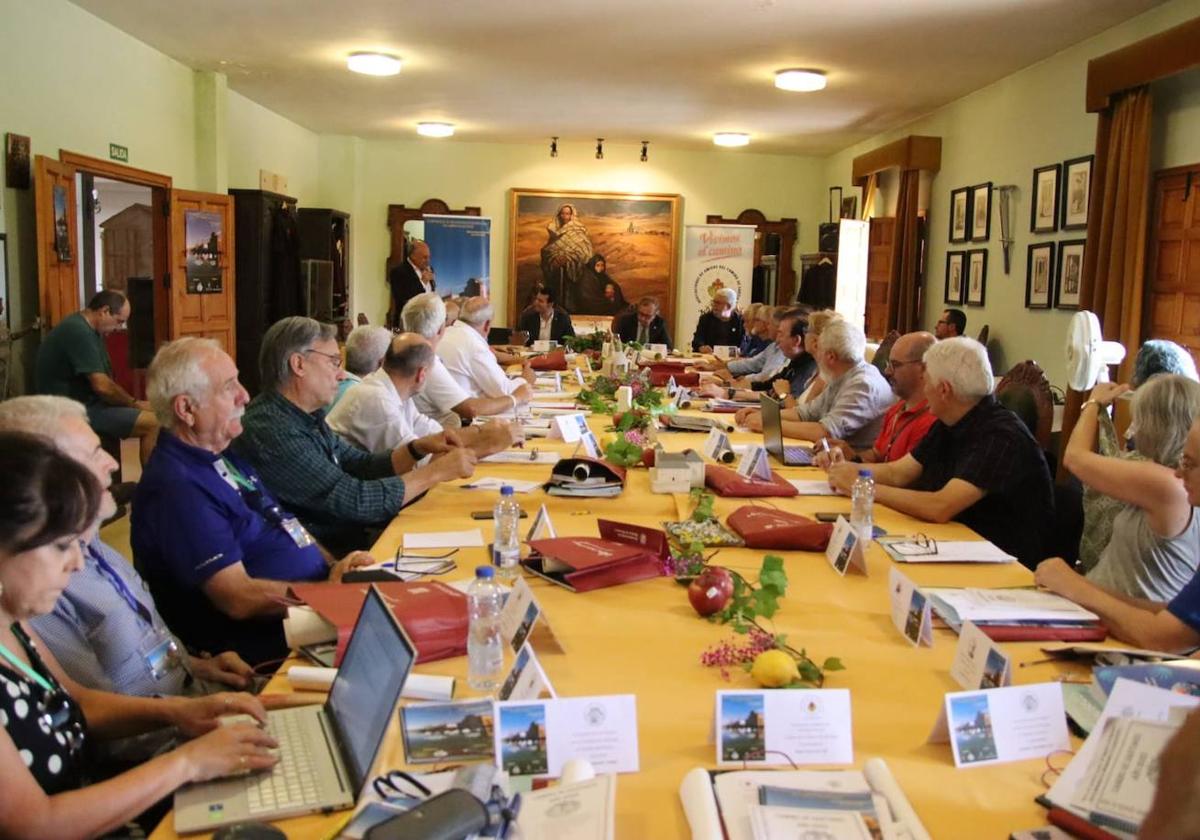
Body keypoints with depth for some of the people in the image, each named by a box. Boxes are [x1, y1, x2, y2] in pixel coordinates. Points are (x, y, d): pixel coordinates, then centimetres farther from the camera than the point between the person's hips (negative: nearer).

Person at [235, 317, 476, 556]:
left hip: (349, 535, 9)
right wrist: (435, 471, -14)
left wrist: (418, 449, -1)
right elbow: (356, 501, -23)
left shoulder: (306, 417, 7)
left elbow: (362, 467, 16)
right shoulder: (272, 432, -23)